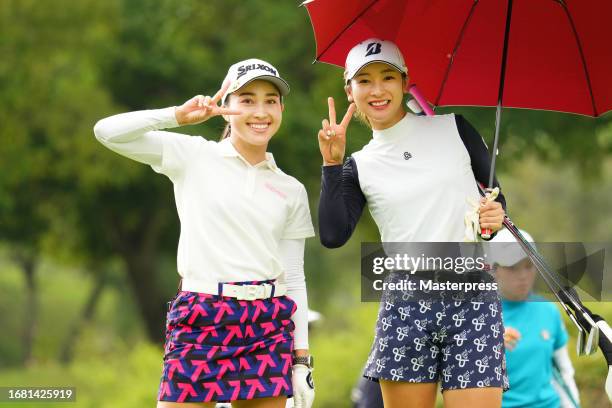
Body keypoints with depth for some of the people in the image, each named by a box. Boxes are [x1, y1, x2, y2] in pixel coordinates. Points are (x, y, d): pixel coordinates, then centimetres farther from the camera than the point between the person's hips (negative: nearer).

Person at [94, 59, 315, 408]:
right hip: (201, 318, -3)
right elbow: (108, 132, -3)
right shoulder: (193, 157, 6)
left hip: (269, 327, 3)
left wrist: (302, 360, 9)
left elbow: (295, 279, 13)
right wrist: (179, 115, -10)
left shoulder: (291, 191, 14)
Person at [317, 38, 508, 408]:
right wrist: (332, 164, -8)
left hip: (472, 298, -1)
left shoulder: (452, 128, 7)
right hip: (405, 303, 1)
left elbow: (496, 193, 14)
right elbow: (332, 236, -6)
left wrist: (496, 215, -8)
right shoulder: (359, 167, 9)